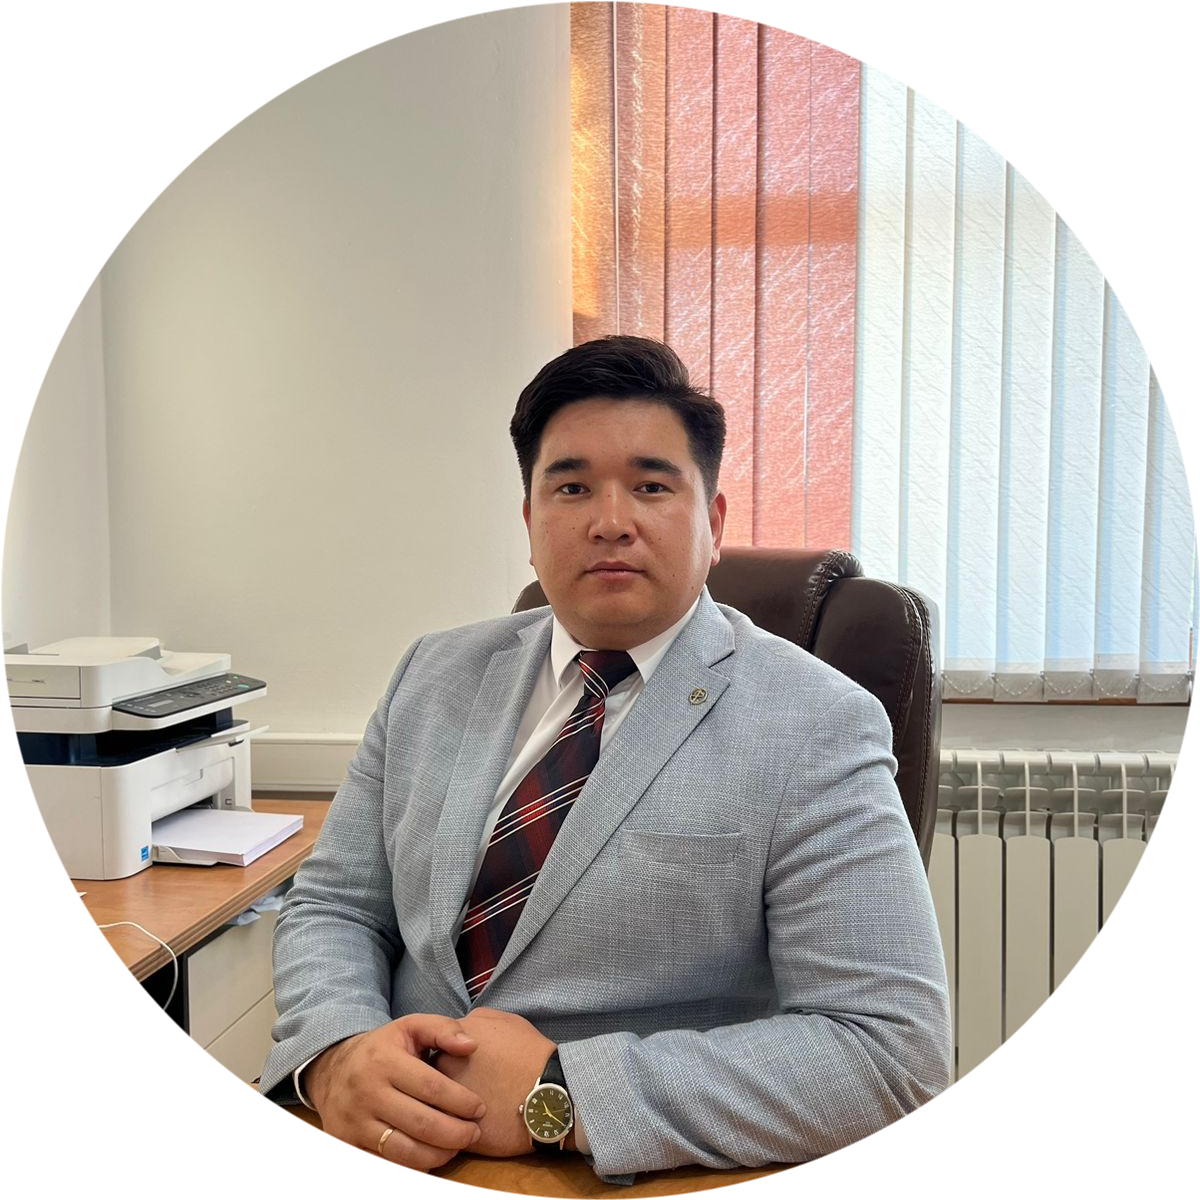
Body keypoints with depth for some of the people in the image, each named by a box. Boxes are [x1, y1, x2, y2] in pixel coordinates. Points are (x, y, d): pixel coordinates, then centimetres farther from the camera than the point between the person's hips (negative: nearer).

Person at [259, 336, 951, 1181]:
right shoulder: (436, 677, 6)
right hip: (392, 1156, 4)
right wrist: (339, 1056, -15)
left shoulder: (815, 730, -11)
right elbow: (332, 910, 7)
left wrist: (562, 1095, -22)